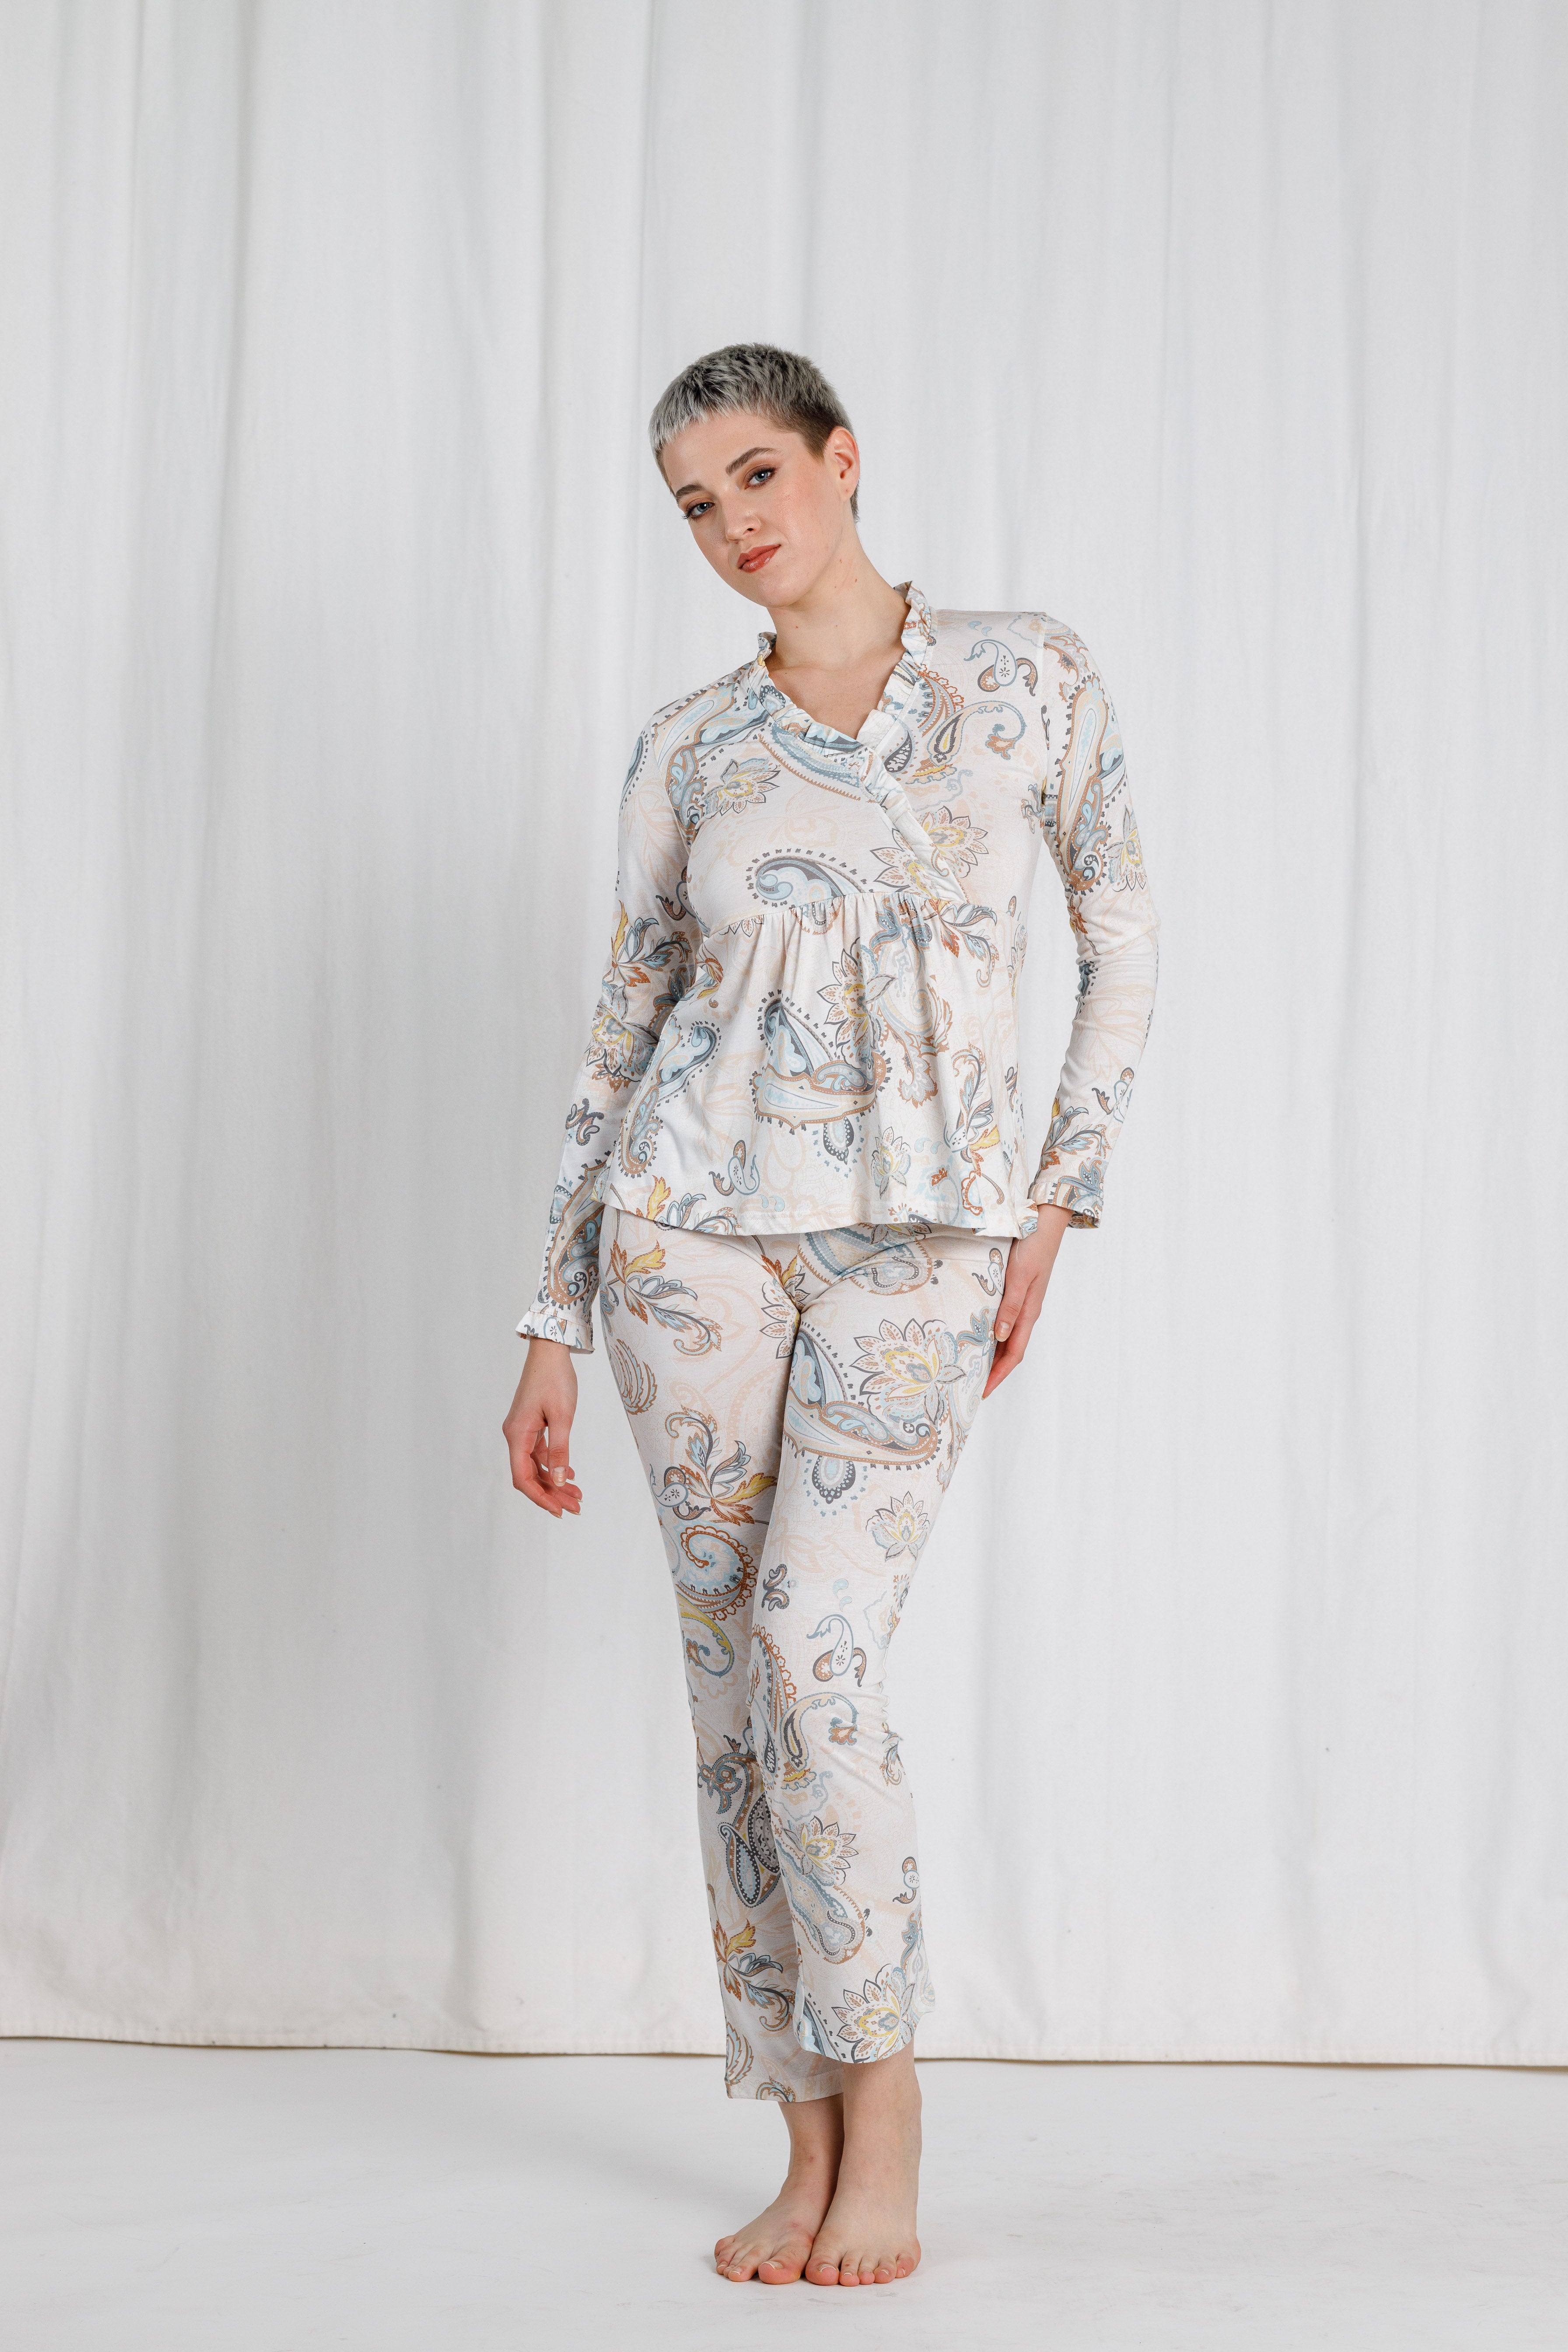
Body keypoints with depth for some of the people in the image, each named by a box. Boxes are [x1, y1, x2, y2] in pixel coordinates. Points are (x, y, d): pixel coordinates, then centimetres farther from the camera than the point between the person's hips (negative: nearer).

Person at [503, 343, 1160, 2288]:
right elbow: (624, 1028, 9)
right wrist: (552, 1330, 7)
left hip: (919, 1237, -2)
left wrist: (1055, 1200, 1)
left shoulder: (1031, 672, 4)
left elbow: (1124, 934, 9)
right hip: (699, 1217, 2)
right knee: (735, 1670, 2)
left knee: (813, 1638, -17)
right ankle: (810, 2142, 14)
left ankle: (880, 2092, 1)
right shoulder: (689, 748, 7)